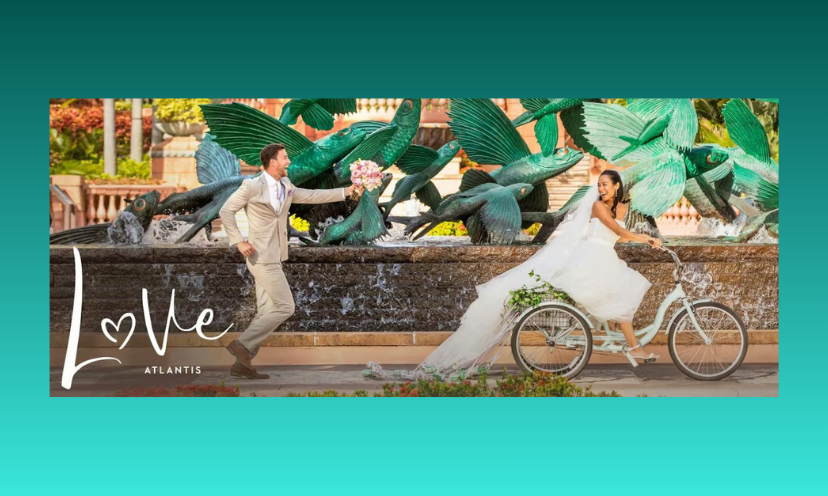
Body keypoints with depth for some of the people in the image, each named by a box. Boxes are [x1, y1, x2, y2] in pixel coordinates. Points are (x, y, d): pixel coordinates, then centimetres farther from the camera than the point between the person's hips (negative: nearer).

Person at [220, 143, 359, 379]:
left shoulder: (285, 186, 10)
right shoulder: (252, 186, -11)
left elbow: (311, 196, 19)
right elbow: (226, 211, -7)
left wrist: (345, 192, 16)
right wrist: (239, 242, -15)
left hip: (272, 257, 8)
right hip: (262, 257, -8)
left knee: (267, 312, 7)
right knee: (285, 307, -11)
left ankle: (242, 363, 9)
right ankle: (241, 344, -6)